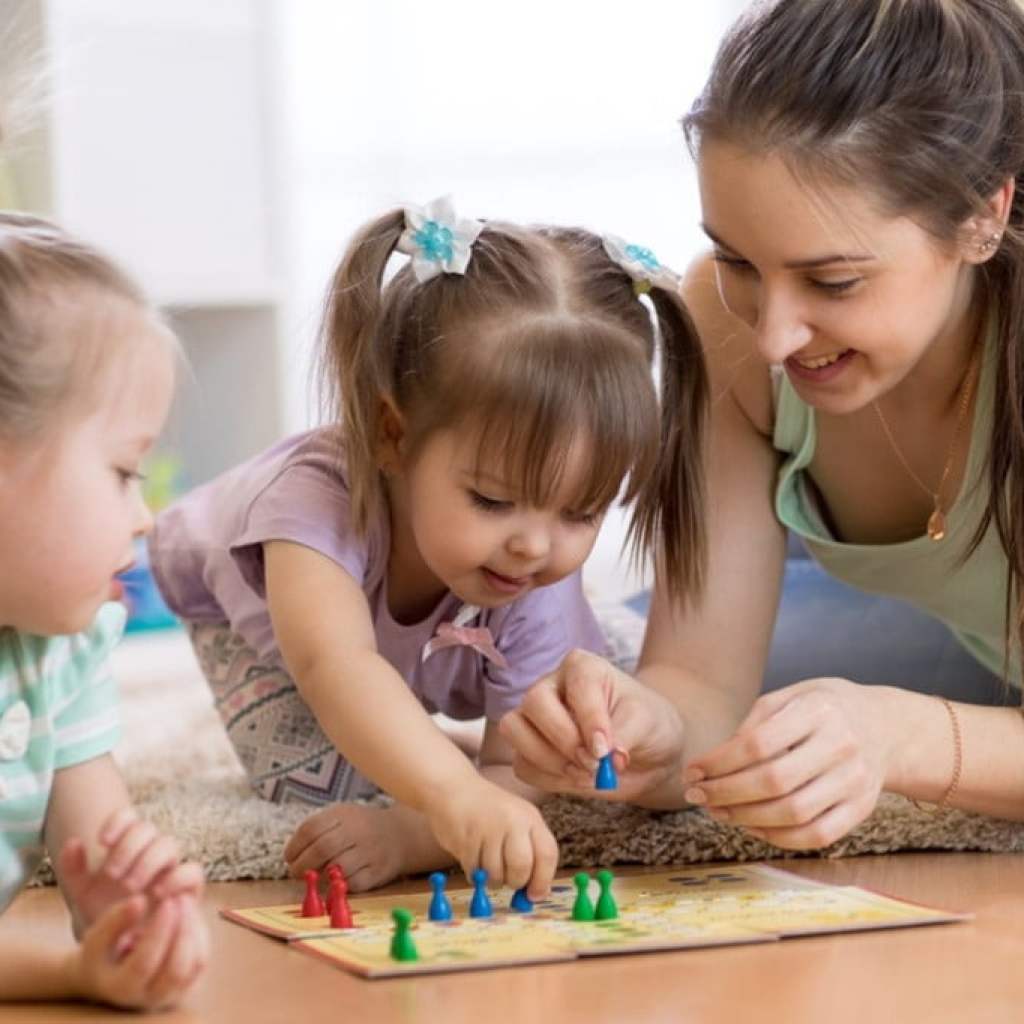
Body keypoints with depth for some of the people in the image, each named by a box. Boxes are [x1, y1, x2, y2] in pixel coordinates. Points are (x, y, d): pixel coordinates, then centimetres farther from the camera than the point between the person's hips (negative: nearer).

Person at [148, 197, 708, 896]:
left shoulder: (537, 594, -37)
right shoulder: (320, 497, -51)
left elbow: (521, 774, -38)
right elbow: (333, 665, -69)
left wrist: (409, 834, -59)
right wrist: (454, 794, -86)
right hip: (249, 597, -3)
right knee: (310, 780, -25)